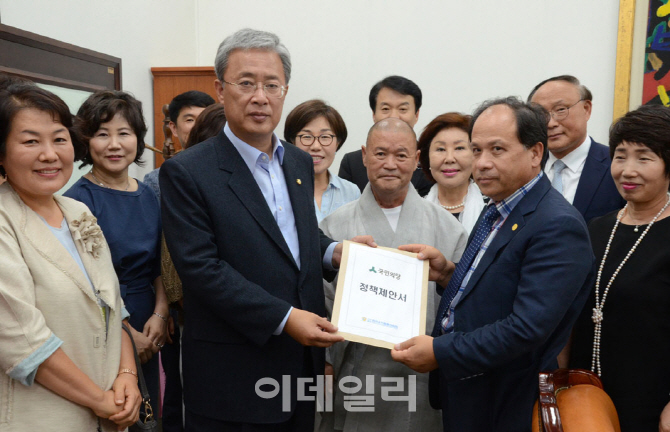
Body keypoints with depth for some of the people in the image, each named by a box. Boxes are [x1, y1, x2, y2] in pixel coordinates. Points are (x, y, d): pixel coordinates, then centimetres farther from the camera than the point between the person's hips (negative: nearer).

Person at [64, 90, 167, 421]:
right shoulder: (79, 200, -12)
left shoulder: (147, 195, 5)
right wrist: (128, 332, -12)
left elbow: (158, 265, 8)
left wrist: (160, 314, -6)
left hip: (148, 331, 6)